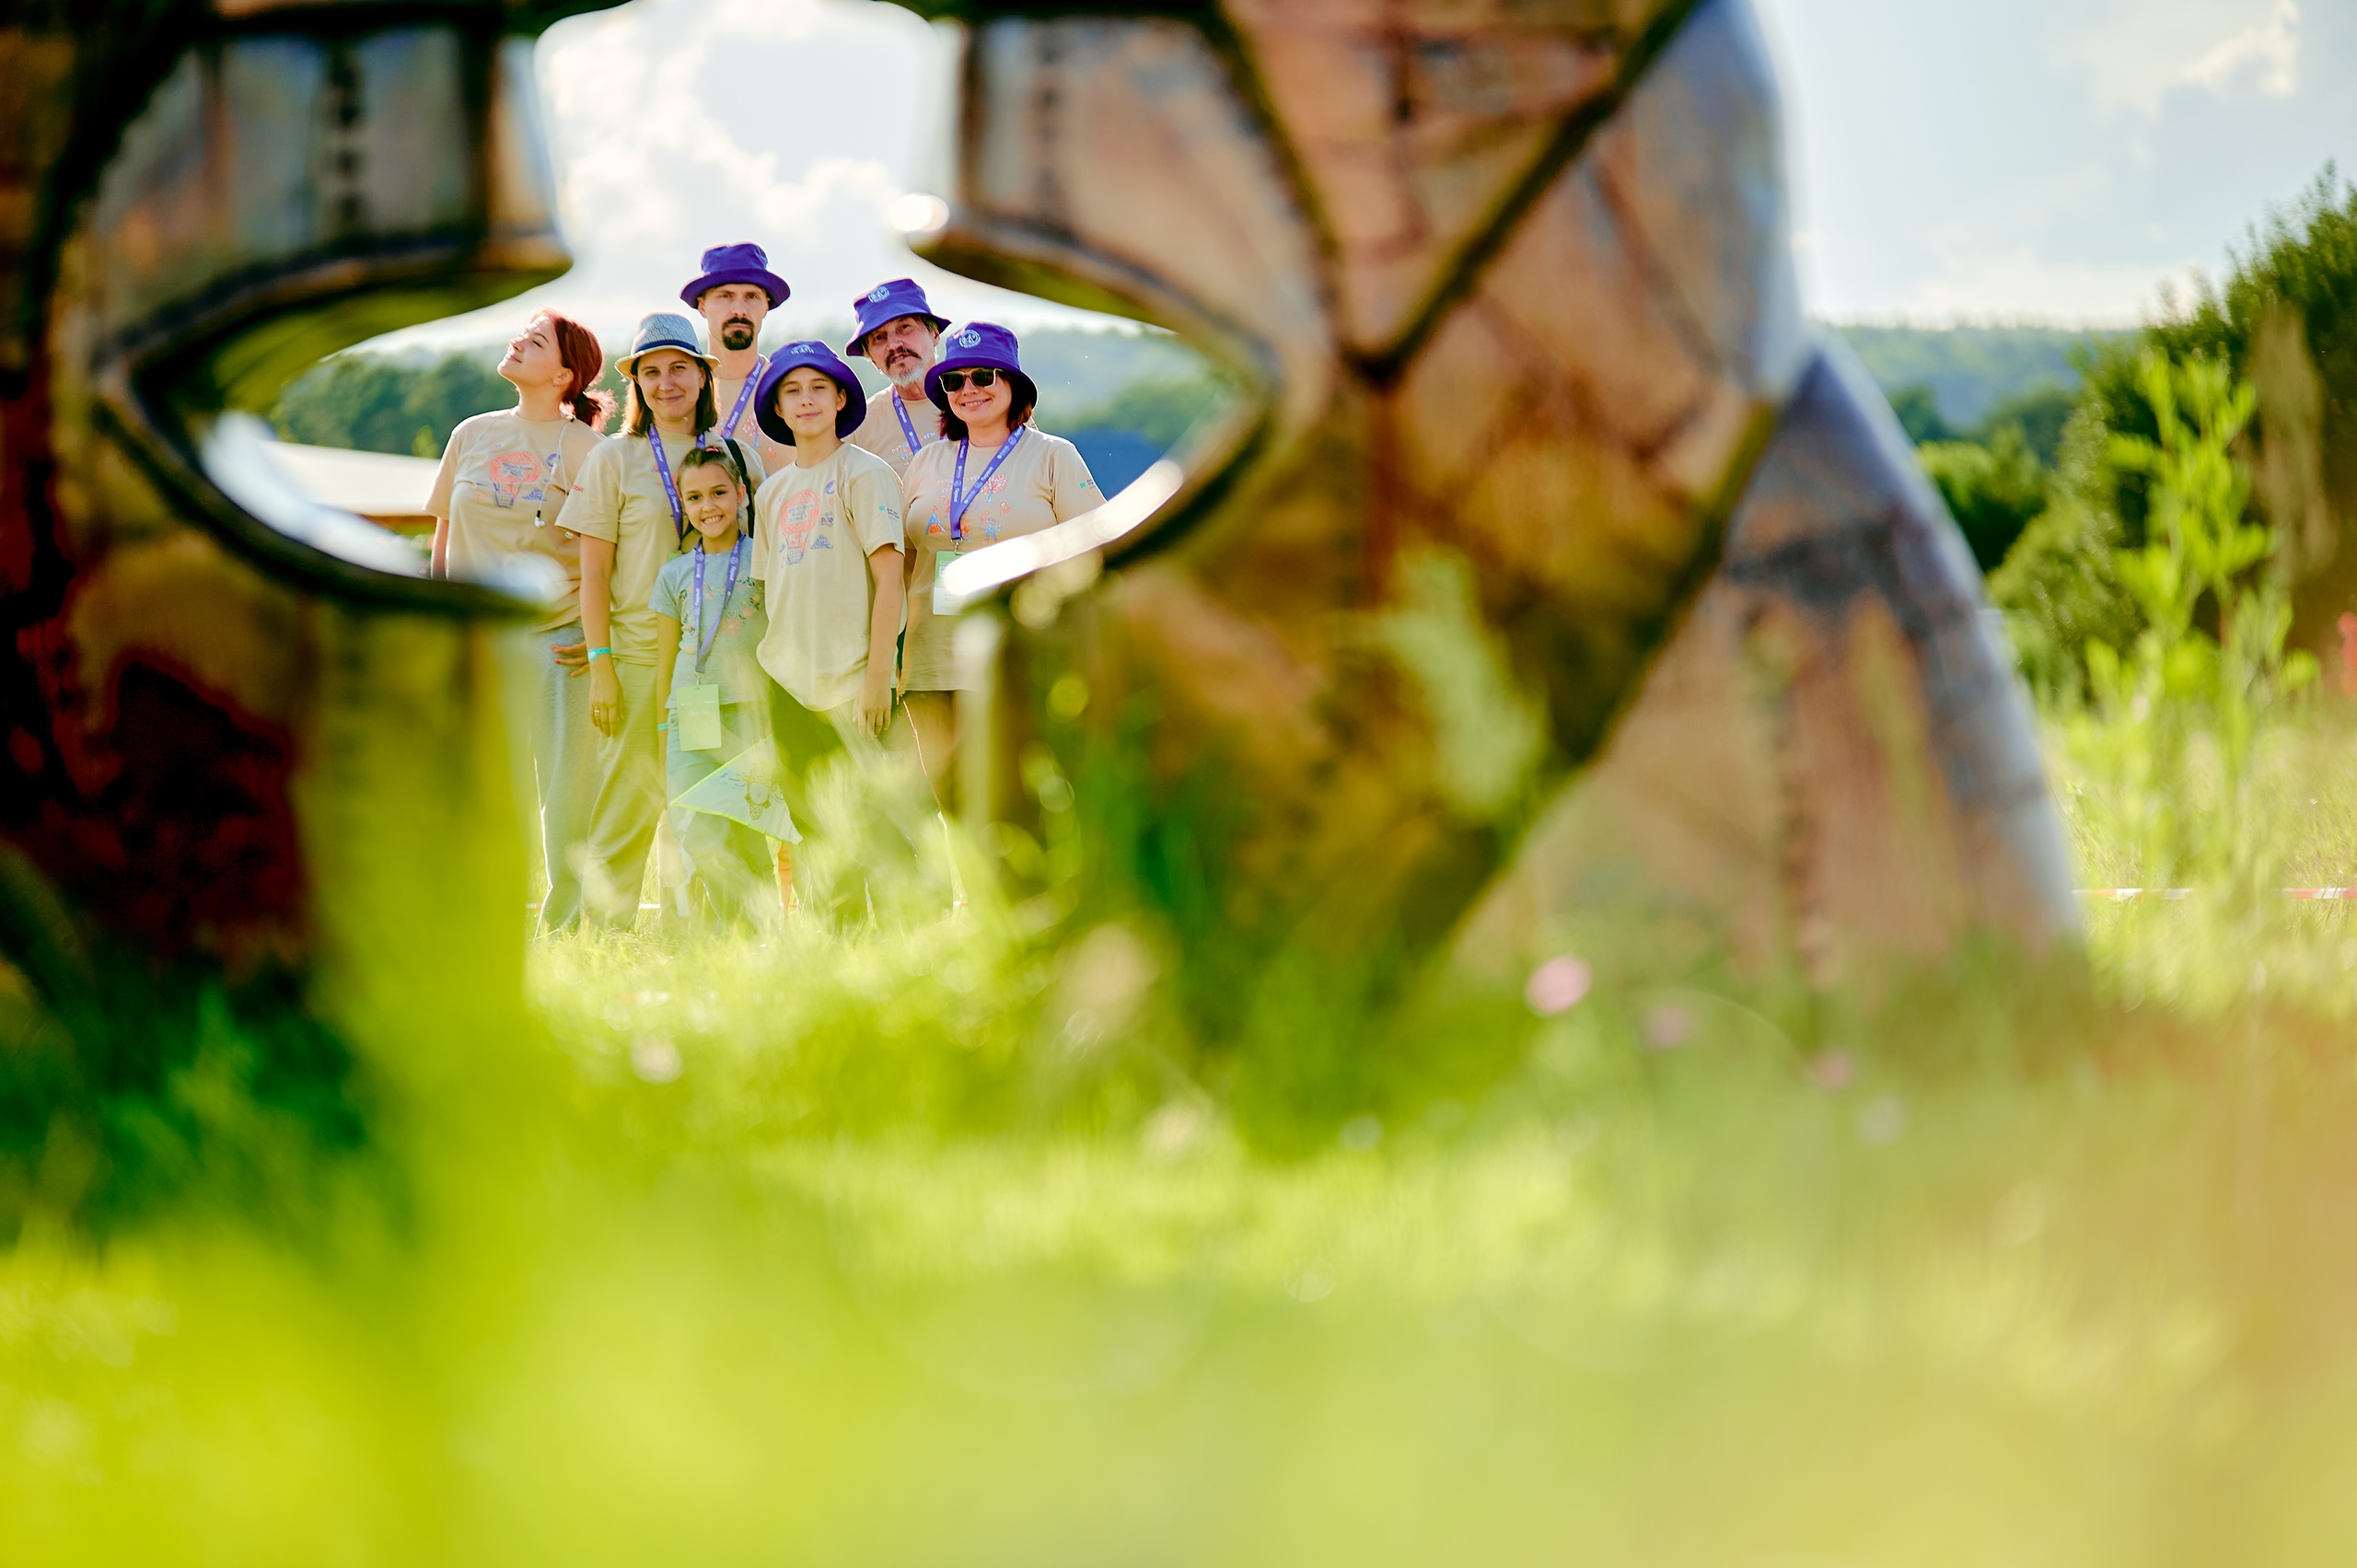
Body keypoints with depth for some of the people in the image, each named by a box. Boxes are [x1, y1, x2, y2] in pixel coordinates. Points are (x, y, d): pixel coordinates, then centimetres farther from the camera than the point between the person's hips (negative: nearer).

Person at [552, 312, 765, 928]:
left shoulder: (738, 457, 11)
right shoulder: (613, 459, 5)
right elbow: (593, 571, 2)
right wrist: (600, 665, -6)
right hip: (639, 657, -2)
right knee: (627, 803, -5)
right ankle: (602, 933, 2)